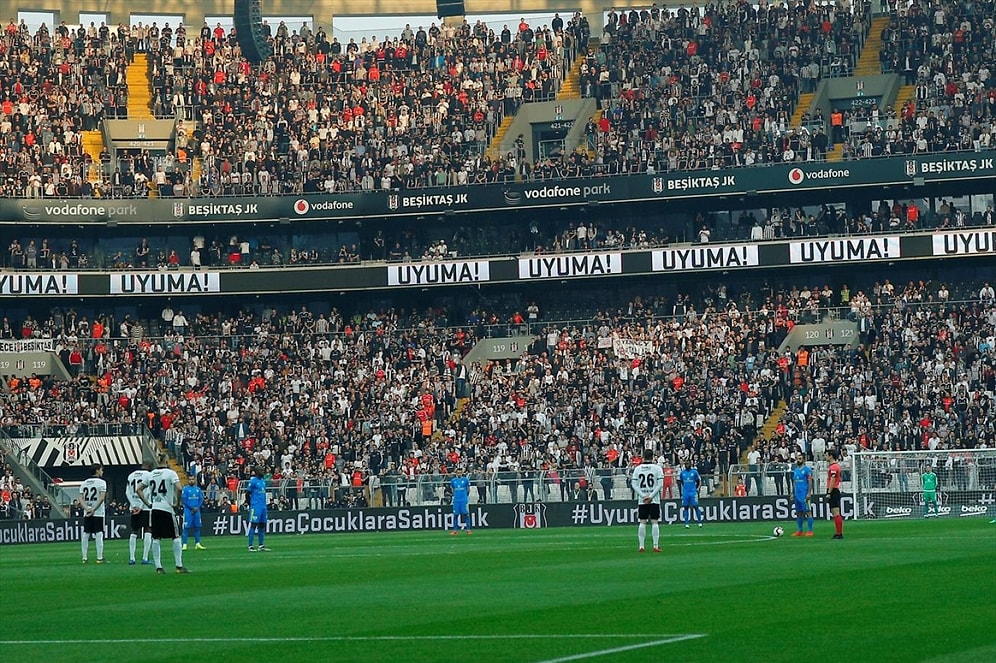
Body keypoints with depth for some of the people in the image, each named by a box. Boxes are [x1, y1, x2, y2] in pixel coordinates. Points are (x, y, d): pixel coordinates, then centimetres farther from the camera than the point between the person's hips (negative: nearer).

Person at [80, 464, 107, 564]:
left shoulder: (84, 483, 11)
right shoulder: (101, 482, -5)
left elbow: (81, 498, 3)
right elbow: (102, 498, -14)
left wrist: (87, 508, -7)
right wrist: (93, 509, -14)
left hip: (86, 514, 4)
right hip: (98, 513, -4)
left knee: (85, 534, 7)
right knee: (99, 534, -3)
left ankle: (84, 557, 6)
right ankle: (99, 557, -6)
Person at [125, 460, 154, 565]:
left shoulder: (131, 475, 13)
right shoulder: (148, 475, -4)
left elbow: (127, 492, 7)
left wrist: (134, 505, 1)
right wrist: (140, 506, -11)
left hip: (134, 508, 5)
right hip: (145, 508, -5)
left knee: (134, 532, 11)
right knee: (148, 531, -1)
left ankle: (131, 558, 7)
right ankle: (145, 558, -8)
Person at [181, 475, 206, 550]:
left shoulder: (198, 489, 12)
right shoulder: (185, 489, -1)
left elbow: (201, 499, 9)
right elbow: (184, 500, -7)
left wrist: (197, 507, -7)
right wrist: (192, 508, -13)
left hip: (197, 510, 4)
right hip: (188, 510, -4)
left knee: (197, 527, 5)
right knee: (186, 527, -7)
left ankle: (197, 543, 11)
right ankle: (184, 544, -8)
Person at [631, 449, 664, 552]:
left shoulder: (637, 469, 3)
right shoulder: (657, 468, -4)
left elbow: (634, 484, -1)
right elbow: (660, 485, -9)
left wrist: (643, 496, -4)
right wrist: (651, 496, -8)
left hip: (641, 501, 2)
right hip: (654, 501, -2)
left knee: (642, 523, 5)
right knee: (655, 522, 1)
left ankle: (641, 546, 3)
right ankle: (656, 546, -3)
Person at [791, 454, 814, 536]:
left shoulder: (807, 469, -6)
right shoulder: (795, 470, 15)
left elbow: (810, 482, -10)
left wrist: (809, 493, -17)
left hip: (804, 494, -7)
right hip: (797, 495, 7)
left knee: (807, 512, -7)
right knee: (798, 513, 9)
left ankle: (810, 531, -5)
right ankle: (799, 531, 14)